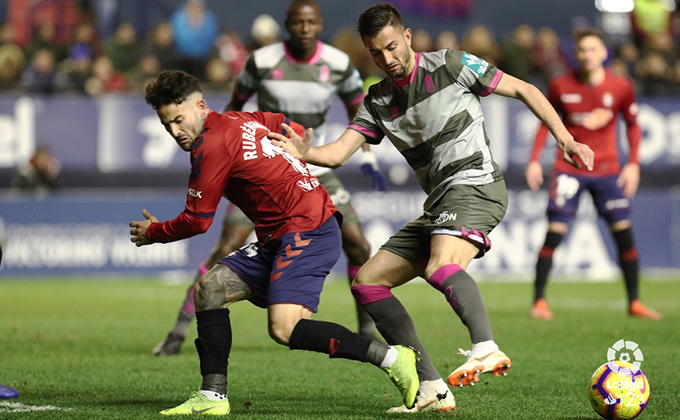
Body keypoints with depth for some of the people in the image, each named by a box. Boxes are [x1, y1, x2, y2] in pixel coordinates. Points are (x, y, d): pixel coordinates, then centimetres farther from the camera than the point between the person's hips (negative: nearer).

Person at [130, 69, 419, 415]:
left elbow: (196, 221, -7)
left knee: (284, 329, -23)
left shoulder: (212, 146, -13)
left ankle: (392, 358, -14)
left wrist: (152, 233, 10)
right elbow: (296, 132, 26)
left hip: (306, 231, -11)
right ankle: (213, 396, 3)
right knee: (209, 288, 3)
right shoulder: (240, 121, 14)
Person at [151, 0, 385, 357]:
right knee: (226, 249, -13)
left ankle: (367, 332, 10)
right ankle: (178, 333, -6)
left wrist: (368, 158, 2)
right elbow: (236, 103, 5)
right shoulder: (263, 61, -11)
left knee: (357, 244, -8)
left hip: (315, 172, 2)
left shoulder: (339, 64, -6)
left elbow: (357, 108, 11)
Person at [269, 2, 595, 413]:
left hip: (474, 183, -8)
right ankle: (432, 389, 1)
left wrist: (565, 138, -7)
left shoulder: (451, 65, -1)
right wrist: (303, 153, -19)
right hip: (439, 204, 8)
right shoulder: (378, 101, 15)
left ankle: (486, 348, -61)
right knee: (368, 281, 5)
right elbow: (337, 153, 4)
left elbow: (524, 90, 4)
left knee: (442, 267, -37)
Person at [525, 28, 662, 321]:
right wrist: (534, 160, 1)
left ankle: (634, 302, 7)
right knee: (554, 232, -11)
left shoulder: (620, 87, -4)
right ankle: (539, 301, -3)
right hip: (569, 170, -1)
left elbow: (633, 124, 9)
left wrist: (633, 165, 1)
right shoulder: (560, 86, -5)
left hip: (607, 170, 1)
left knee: (624, 231, -4)